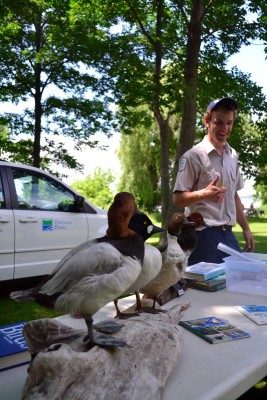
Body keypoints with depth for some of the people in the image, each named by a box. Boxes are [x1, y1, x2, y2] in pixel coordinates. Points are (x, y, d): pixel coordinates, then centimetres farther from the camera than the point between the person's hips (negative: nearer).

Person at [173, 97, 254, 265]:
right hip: (204, 234, -7)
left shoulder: (233, 156, 11)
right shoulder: (194, 156, -11)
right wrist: (205, 194, -28)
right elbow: (178, 199, -12)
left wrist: (246, 228, 16)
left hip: (228, 234, 7)